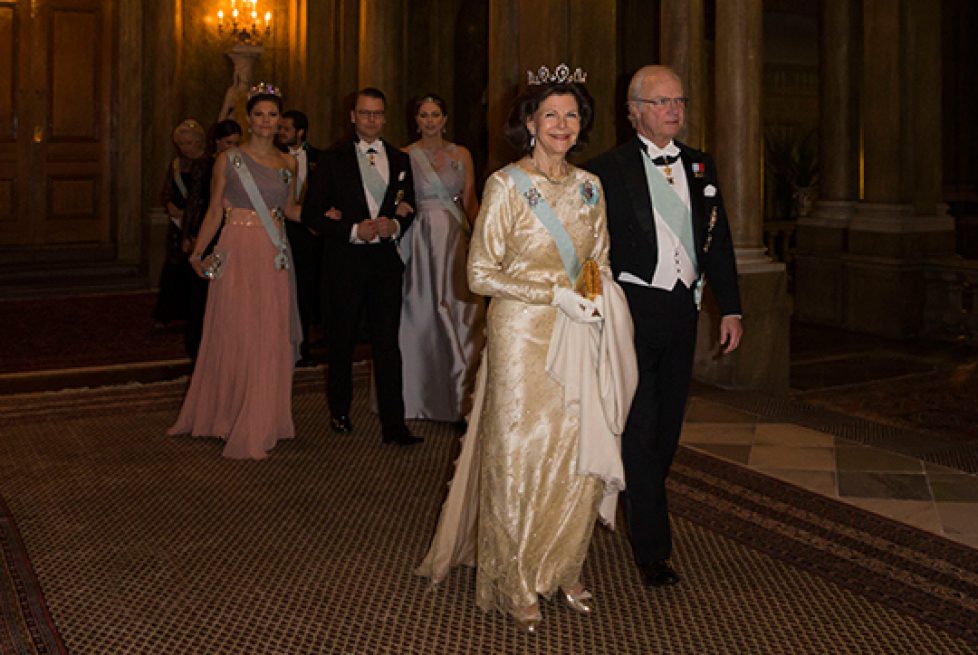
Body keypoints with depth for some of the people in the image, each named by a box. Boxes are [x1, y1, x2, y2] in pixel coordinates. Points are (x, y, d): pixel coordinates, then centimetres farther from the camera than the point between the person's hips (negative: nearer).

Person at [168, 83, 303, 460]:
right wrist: (197, 253, -4)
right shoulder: (229, 160, 1)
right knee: (233, 335, 0)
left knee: (270, 338, 5)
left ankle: (259, 424, 17)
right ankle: (222, 414, 15)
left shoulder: (288, 164, 10)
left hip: (274, 259, 3)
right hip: (237, 255, -3)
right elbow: (215, 210, 2)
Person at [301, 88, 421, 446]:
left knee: (388, 342, -4)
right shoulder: (333, 159, 0)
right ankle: (339, 411, 28)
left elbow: (409, 209, 16)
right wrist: (354, 230, -15)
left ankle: (393, 423, -4)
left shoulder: (400, 160, 11)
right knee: (342, 340, 10)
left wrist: (394, 225, -7)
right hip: (345, 260, -1)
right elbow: (311, 213, -4)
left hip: (386, 259, 2)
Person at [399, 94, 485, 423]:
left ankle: (459, 394, 12)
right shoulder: (405, 156, 3)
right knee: (422, 314, 2)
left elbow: (471, 202, 8)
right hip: (421, 241, -2)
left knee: (460, 315, 1)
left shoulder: (462, 155, 9)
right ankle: (422, 393, 14)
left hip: (456, 240, 2)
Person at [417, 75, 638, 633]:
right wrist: (557, 293, -18)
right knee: (519, 456, 3)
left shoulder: (589, 185, 9)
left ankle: (565, 570, 24)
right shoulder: (507, 185, -8)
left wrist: (599, 296, -2)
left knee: (582, 454, 5)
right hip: (523, 336, -5)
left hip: (580, 337, 5)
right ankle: (515, 584, 18)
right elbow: (482, 273, -11)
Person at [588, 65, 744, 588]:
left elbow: (718, 241, 13)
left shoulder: (700, 166, 11)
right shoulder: (609, 169, -5)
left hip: (681, 308, 5)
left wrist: (730, 308, 10)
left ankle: (639, 500, 38)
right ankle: (651, 548, 5)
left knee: (668, 425, 15)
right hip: (632, 308, -5)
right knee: (640, 428, -3)